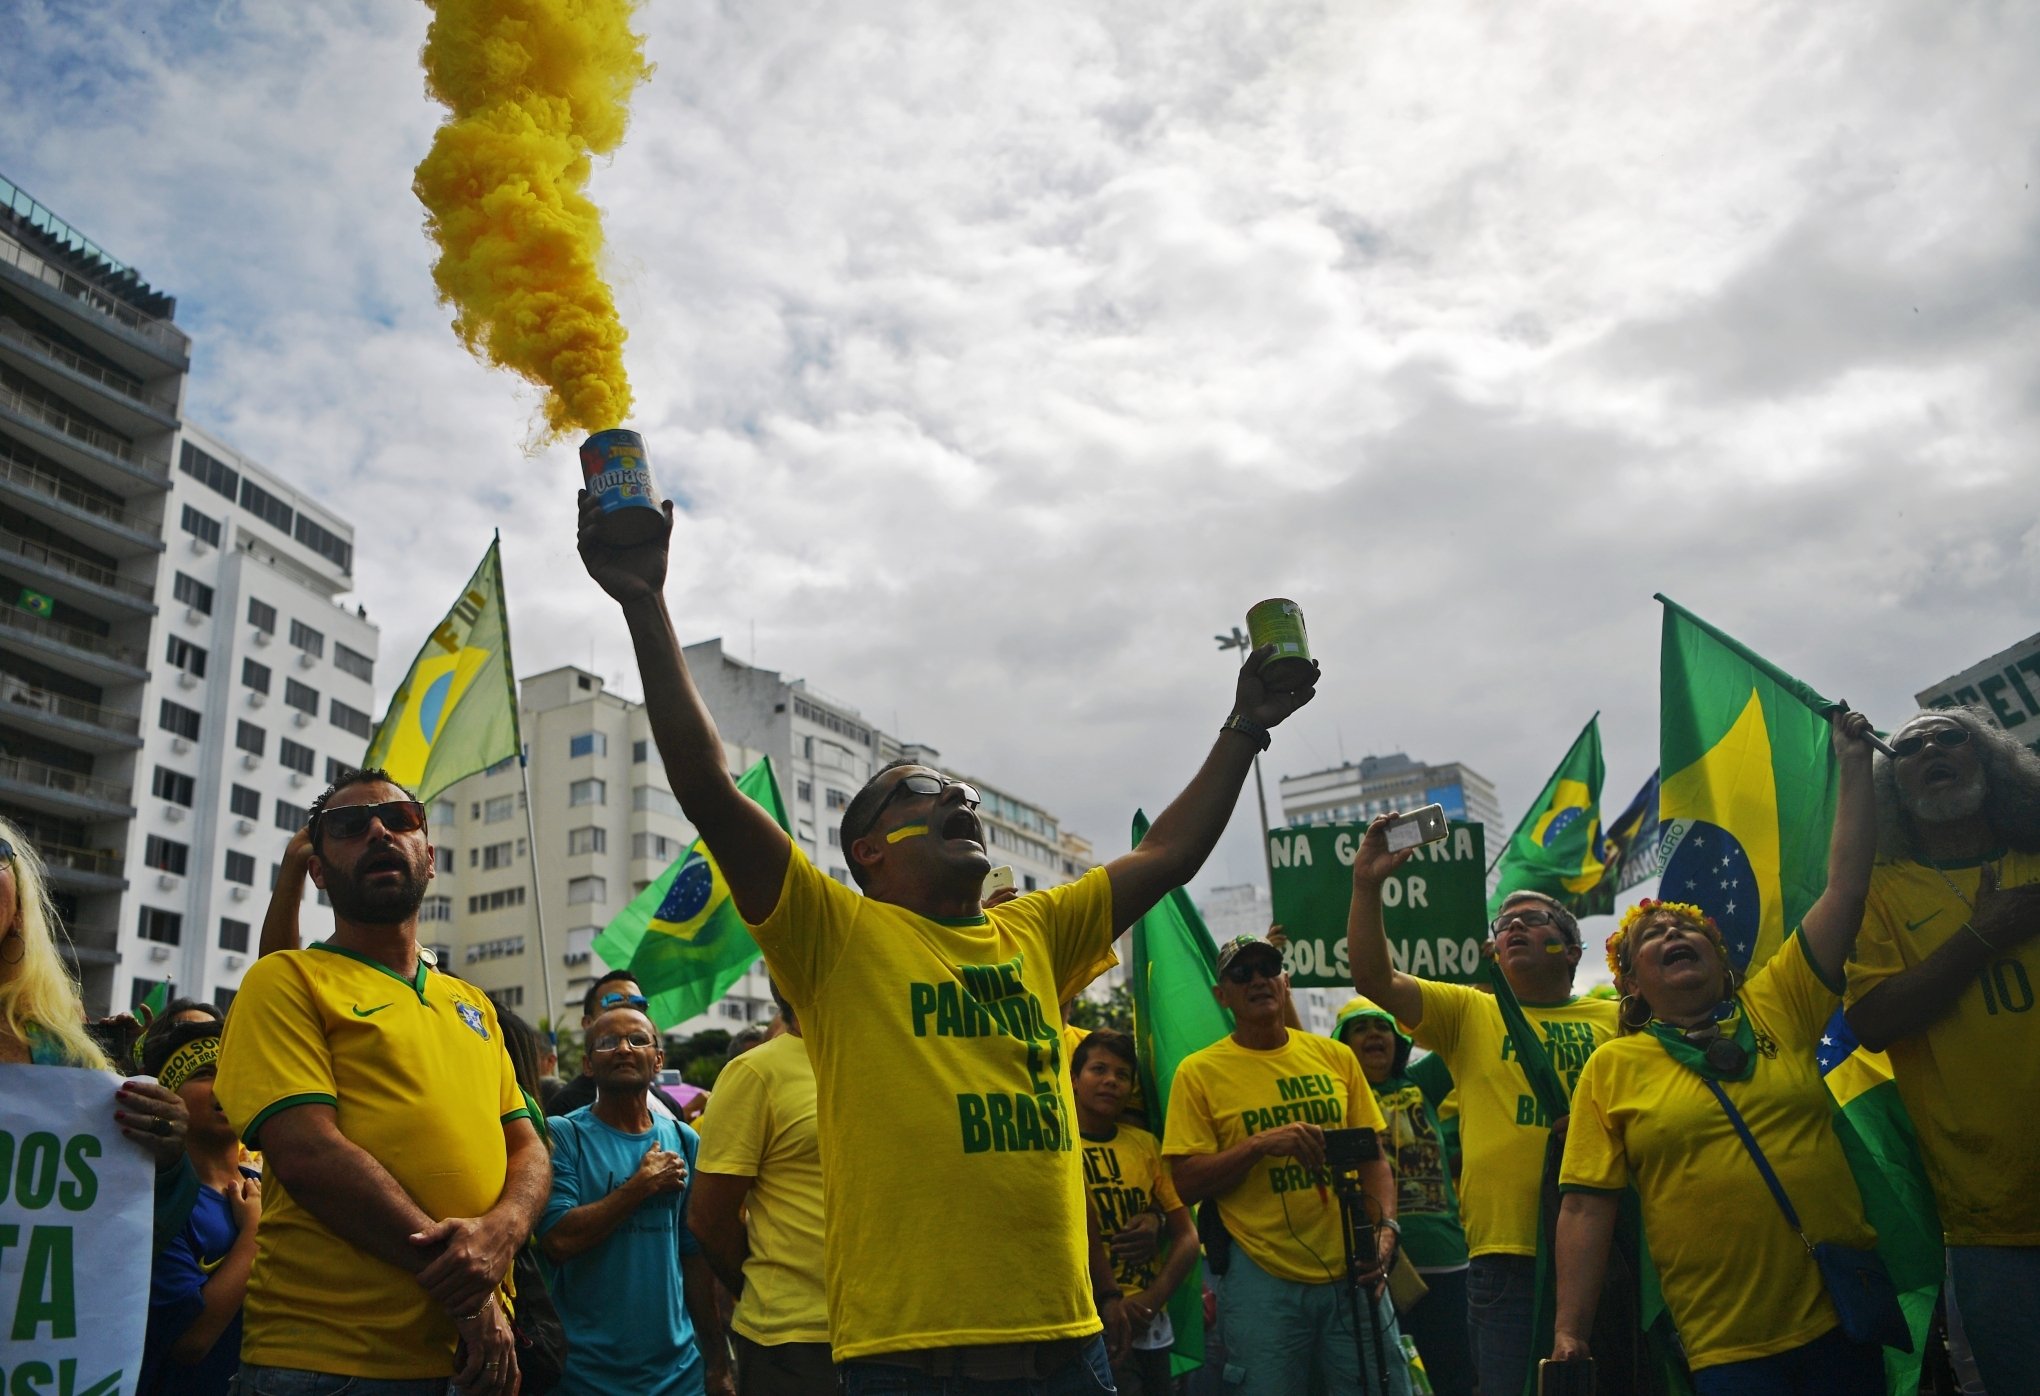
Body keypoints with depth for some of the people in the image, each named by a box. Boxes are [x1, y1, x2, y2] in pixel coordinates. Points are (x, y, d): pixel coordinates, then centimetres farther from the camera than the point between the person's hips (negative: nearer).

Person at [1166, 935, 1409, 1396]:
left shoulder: (1335, 1057, 8)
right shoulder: (1199, 1072, -1)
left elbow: (1372, 1157, 12)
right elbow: (1187, 1182, -5)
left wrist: (1385, 1230, -3)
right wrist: (1259, 1143, -17)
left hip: (1352, 1272, 3)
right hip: (1263, 1280, -3)